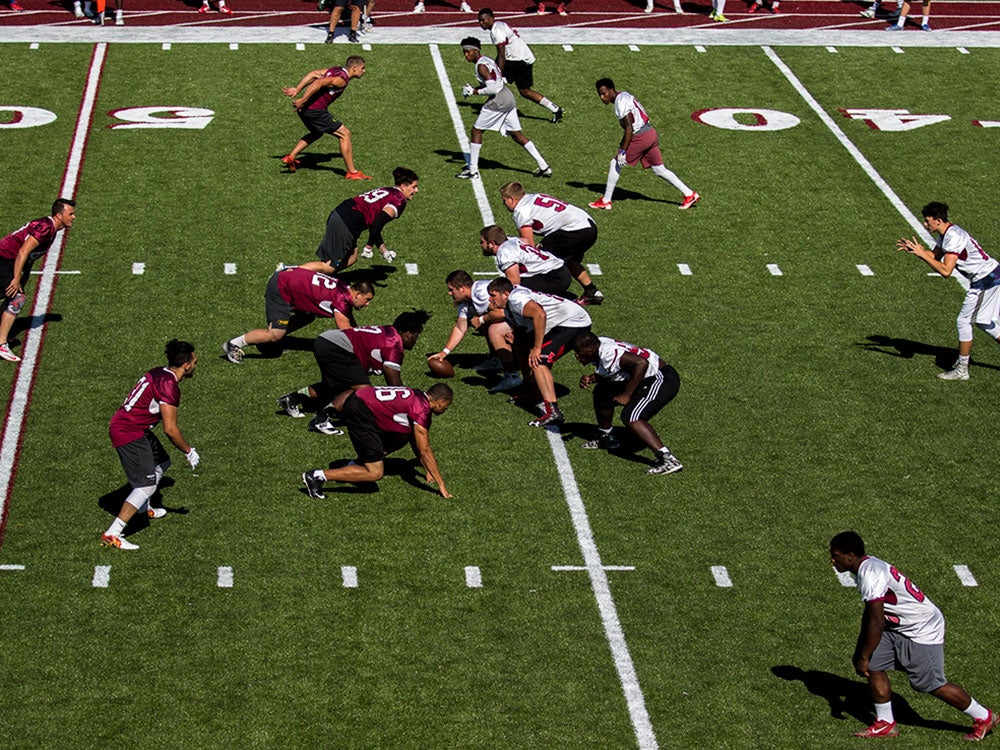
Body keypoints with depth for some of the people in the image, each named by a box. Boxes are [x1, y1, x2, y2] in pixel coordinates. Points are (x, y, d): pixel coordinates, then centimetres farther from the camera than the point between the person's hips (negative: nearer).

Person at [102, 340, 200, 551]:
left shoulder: (158, 374, 9)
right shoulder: (169, 386, -20)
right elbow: (170, 430, -20)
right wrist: (189, 451, -6)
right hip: (129, 434, -10)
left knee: (162, 463, 26)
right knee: (147, 485, -11)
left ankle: (143, 507, 47)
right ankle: (112, 535, -15)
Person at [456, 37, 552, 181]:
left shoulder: (481, 66, -15)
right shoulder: (486, 60, 15)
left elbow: (492, 89, -21)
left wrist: (475, 92, -10)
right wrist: (474, 88, 12)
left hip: (498, 101, -9)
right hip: (508, 99, 9)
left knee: (476, 131, 1)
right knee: (517, 135, 14)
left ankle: (472, 170, 5)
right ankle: (544, 166, 13)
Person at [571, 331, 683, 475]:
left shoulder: (608, 354, -25)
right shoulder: (599, 349, 5)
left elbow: (641, 363, -34)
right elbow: (605, 375, 22)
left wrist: (627, 395, -28)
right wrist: (590, 379, 1)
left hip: (663, 380, -11)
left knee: (630, 417, -25)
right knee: (602, 393, 19)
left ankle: (668, 459, -31)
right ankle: (606, 438, 37)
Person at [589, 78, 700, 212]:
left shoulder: (621, 103, -15)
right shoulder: (625, 95, 15)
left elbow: (629, 129, -20)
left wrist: (622, 151, -19)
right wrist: (622, 144, 29)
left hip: (641, 137, -9)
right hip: (652, 134, 9)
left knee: (616, 164, 0)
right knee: (659, 170, 15)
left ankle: (605, 201, 5)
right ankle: (690, 194, 16)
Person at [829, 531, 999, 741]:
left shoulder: (870, 576, -28)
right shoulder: (866, 567, 4)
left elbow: (876, 623, -28)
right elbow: (869, 612, 16)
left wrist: (863, 658, -19)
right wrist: (860, 651, 19)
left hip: (923, 629, -10)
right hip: (899, 627, 10)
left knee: (930, 684, -1)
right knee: (874, 666, 2)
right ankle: (886, 724, 13)